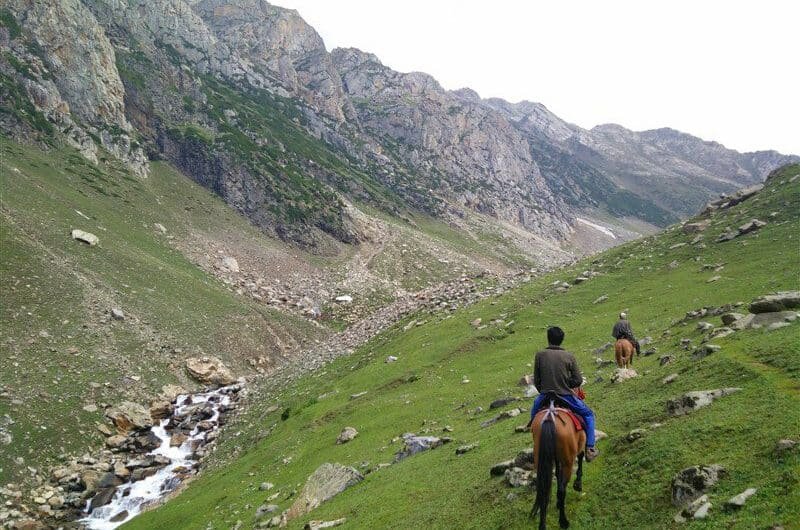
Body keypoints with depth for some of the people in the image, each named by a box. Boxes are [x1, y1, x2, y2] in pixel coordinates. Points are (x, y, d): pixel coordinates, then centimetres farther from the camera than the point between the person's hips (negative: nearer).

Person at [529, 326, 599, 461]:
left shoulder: (540, 355, -5)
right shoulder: (569, 356, -6)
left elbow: (536, 381, 0)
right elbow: (578, 380, -4)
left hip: (545, 396, 1)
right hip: (566, 396, -1)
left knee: (534, 412, 33)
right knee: (589, 415, 21)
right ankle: (590, 450, 15)